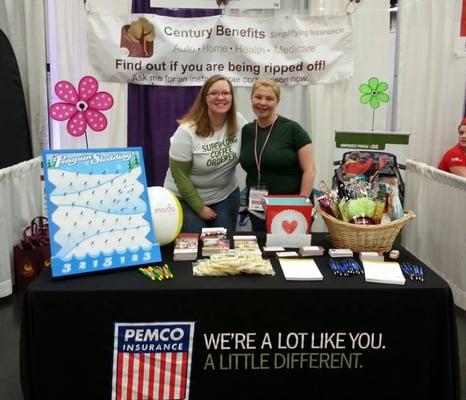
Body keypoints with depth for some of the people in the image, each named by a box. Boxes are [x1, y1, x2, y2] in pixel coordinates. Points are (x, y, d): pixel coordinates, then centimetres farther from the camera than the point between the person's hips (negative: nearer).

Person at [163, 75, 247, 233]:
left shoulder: (239, 122, -9)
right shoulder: (187, 131, -20)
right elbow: (180, 175, -15)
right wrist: (200, 208, -13)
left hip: (226, 196, 4)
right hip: (186, 198, -3)